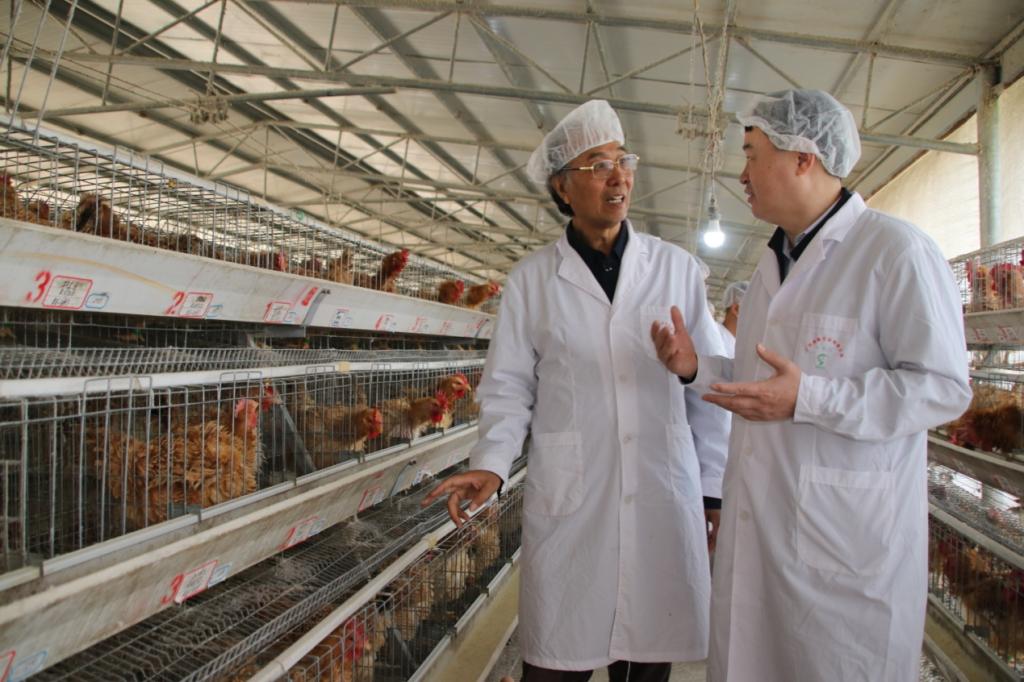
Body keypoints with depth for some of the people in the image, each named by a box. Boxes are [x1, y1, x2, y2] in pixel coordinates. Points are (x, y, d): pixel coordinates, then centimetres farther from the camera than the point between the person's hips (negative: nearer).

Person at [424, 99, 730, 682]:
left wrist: (715, 486, 7)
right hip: (568, 501, -1)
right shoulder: (531, 280, 4)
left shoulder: (677, 268, 5)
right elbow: (508, 386, 5)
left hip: (666, 497, 1)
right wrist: (491, 464, -10)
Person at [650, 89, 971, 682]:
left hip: (846, 534, -7)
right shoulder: (772, 265, 17)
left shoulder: (895, 250, -11)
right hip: (758, 522, 8)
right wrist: (697, 367, 5)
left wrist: (808, 399, -25)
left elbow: (944, 387, -16)